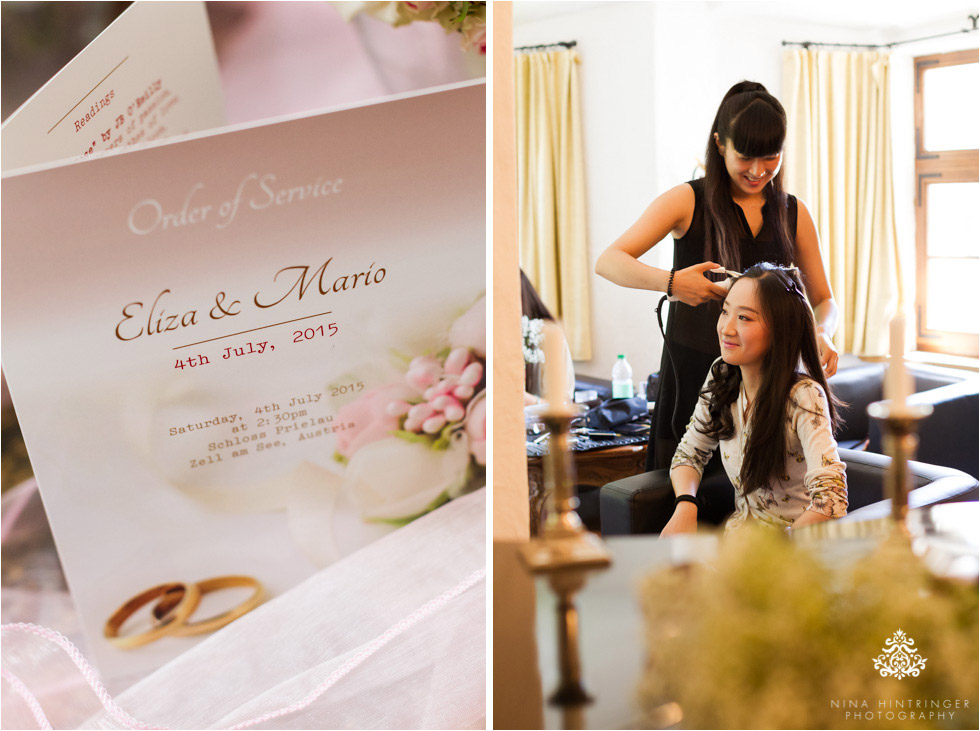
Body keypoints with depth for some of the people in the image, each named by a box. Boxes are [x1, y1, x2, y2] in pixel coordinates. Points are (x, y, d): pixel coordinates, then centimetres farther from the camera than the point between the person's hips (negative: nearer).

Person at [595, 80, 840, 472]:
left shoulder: (793, 214, 8)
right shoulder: (689, 201, -3)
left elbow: (823, 299, 15)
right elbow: (607, 262, -11)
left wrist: (822, 334, -8)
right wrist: (671, 282, -28)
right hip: (693, 373, -3)